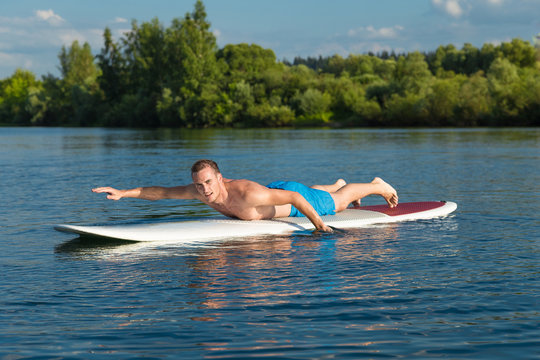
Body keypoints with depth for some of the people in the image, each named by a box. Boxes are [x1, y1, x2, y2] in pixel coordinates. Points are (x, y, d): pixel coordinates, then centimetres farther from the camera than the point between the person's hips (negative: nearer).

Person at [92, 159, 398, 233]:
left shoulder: (246, 195, -48)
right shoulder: (200, 191, -28)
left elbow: (296, 197, -43)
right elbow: (161, 192, -20)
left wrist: (318, 224, -34)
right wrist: (123, 193, -27)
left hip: (297, 202, -6)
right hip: (275, 191, 6)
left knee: (337, 203, 21)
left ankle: (378, 185, 47)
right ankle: (337, 184, 69)